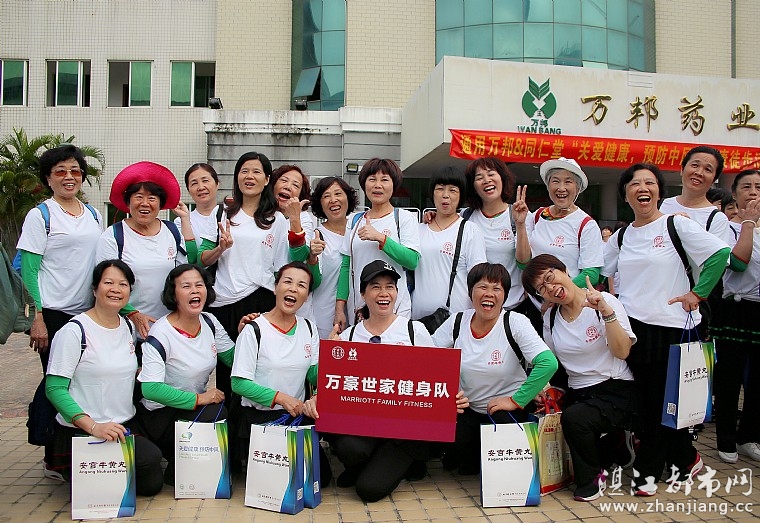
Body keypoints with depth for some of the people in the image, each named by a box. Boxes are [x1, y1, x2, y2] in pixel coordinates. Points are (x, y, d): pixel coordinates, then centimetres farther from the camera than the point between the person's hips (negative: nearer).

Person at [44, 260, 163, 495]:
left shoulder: (129, 328, 10)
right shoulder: (74, 332, -11)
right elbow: (54, 389, -15)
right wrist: (92, 426, -25)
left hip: (126, 425, 6)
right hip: (81, 432, -6)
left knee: (152, 483, -14)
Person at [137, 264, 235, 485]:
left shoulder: (209, 322, 1)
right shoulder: (161, 333, -19)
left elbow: (233, 359, 11)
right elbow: (150, 389, -26)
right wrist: (199, 398, -25)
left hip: (198, 407, 6)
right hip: (161, 415, -6)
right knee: (219, 413, -31)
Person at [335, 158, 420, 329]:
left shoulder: (404, 218, 0)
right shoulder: (354, 221, 12)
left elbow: (413, 261, -13)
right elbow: (346, 267, 10)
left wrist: (380, 237, -19)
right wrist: (339, 308, 3)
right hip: (356, 309, 4)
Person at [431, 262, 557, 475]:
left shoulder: (515, 323, -13)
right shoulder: (457, 322, -3)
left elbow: (548, 363, -23)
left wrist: (516, 401, -21)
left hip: (507, 407, -2)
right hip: (467, 408, 2)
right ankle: (471, 457, 12)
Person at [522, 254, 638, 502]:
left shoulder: (606, 302, -8)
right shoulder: (551, 318, 8)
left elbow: (622, 352, -17)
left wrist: (606, 312, -28)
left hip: (616, 391, -5)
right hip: (577, 395, 6)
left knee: (573, 417, -32)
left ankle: (592, 477, -3)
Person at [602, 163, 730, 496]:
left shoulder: (676, 225, -5)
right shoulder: (621, 237, 12)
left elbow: (721, 254, -13)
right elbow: (597, 272, 16)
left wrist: (698, 294, -11)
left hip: (671, 327, -5)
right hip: (632, 327, 5)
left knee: (660, 402, 2)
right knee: (643, 400, 8)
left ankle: (647, 470, 18)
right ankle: (686, 460, 28)